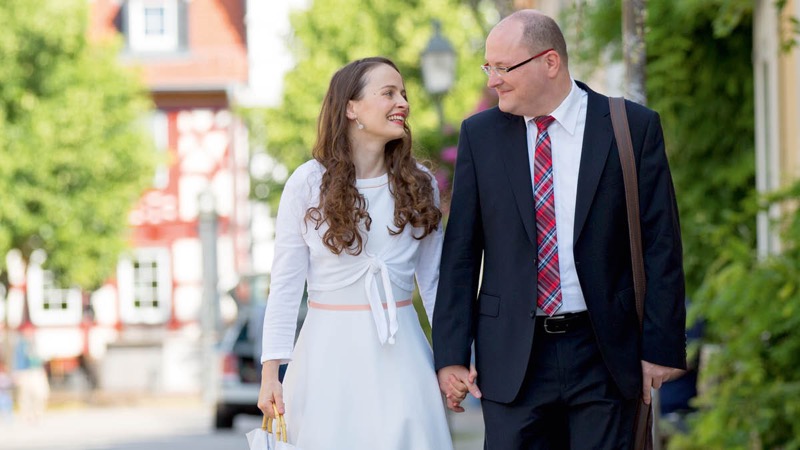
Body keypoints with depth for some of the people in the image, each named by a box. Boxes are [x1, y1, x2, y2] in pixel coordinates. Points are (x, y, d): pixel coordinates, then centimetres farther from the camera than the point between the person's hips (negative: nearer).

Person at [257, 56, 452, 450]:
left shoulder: (419, 184, 5)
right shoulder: (308, 183, -4)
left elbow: (433, 280, 10)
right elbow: (285, 283, -3)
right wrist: (270, 371, -7)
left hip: (399, 351, 2)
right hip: (330, 352, -2)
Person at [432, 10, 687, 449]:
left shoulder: (634, 127, -2)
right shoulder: (479, 134, 4)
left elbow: (660, 245, -1)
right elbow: (461, 251, 4)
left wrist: (661, 347, -4)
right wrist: (451, 354, 0)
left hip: (605, 356, -1)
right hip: (511, 358, 1)